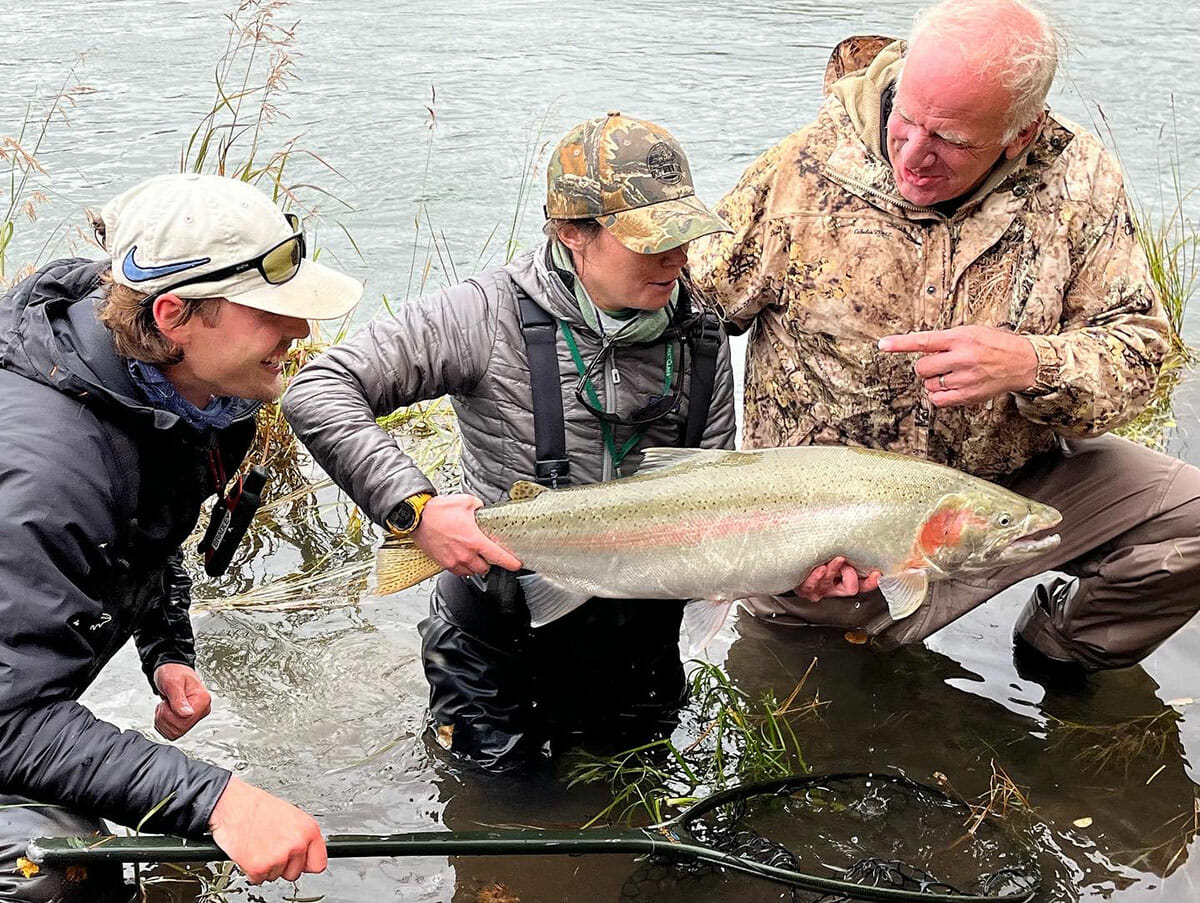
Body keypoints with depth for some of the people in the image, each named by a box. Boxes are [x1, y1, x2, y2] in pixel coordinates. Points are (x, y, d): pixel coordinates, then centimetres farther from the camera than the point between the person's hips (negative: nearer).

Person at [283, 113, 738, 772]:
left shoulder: (700, 341, -5)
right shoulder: (491, 315, -22)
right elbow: (315, 393, -26)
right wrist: (416, 510, -37)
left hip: (638, 644, 4)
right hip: (498, 641, -4)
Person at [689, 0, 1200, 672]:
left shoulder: (1077, 177, -8)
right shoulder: (806, 166, -14)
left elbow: (1137, 351, -6)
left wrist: (1030, 365, -30)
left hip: (1014, 485, 2)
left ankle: (1057, 648, 18)